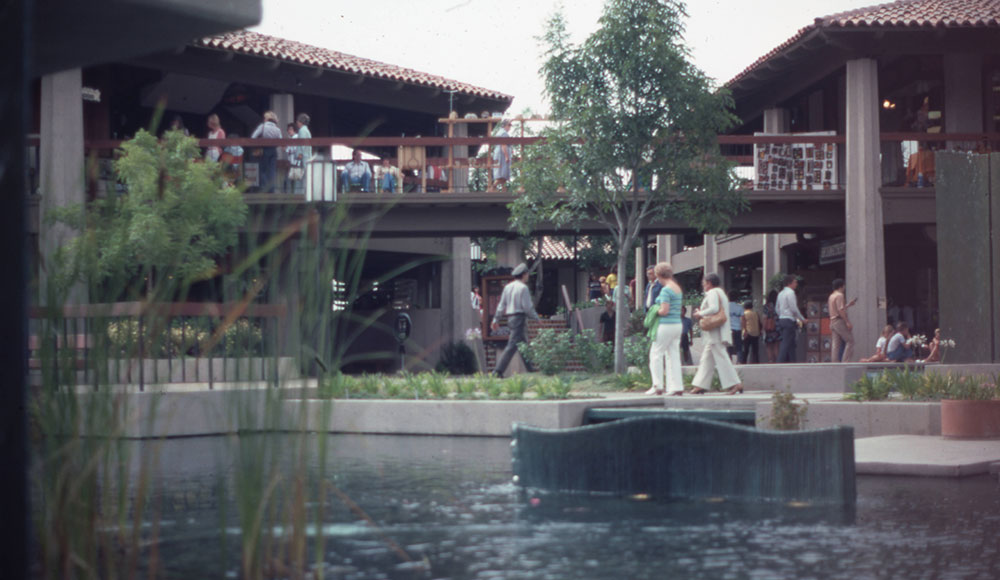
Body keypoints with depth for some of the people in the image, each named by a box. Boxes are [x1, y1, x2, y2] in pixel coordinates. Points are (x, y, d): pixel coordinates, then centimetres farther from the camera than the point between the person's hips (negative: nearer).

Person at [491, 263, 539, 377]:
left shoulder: (508, 287, 11)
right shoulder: (523, 288, -11)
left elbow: (501, 304, 11)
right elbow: (527, 306, -14)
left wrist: (496, 319, 14)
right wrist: (536, 317, -2)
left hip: (510, 318, 9)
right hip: (519, 317, -9)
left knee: (524, 343, 17)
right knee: (512, 345, -11)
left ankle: (529, 368, 23)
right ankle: (498, 370, -18)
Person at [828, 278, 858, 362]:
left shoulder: (831, 296, 19)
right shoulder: (839, 295, -9)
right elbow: (840, 310, -18)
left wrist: (848, 305, 29)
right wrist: (848, 322, -19)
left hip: (832, 321, 9)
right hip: (840, 321, -9)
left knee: (836, 344, 5)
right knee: (850, 340, -7)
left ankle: (835, 362, 0)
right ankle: (846, 361, -14)